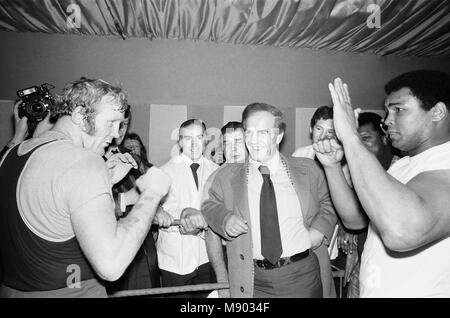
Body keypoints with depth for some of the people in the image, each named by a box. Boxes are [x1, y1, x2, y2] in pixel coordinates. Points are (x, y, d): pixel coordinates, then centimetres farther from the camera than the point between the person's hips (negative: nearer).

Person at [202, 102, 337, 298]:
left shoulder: (308, 170, 1)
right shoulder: (227, 177, 0)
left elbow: (327, 201, 13)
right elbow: (210, 205, 9)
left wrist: (319, 229, -4)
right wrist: (225, 219, -12)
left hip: (302, 276, 1)